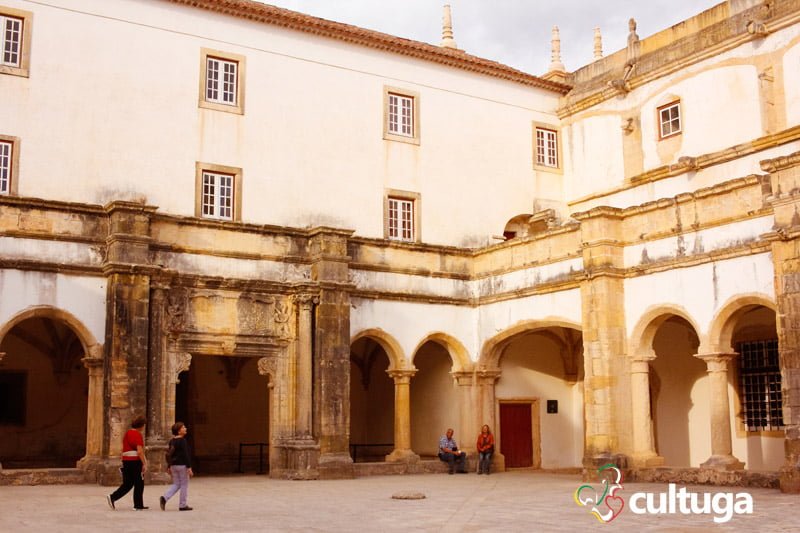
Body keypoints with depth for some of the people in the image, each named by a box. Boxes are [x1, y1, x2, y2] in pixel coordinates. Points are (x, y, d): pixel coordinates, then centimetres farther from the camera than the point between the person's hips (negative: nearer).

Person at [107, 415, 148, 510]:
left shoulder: (127, 433, 14)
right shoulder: (138, 435, -12)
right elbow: (140, 451, -18)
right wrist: (144, 464, -16)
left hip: (126, 460, 8)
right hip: (135, 461, -8)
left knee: (127, 484, 13)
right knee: (139, 484, 3)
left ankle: (112, 497, 0)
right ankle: (139, 505, 7)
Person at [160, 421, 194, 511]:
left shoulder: (172, 441, 10)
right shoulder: (183, 441, -14)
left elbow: (169, 455, 13)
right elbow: (185, 455, -18)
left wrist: (169, 467, 19)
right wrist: (189, 467, -17)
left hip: (173, 466, 8)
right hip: (182, 465, -8)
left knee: (176, 484, 14)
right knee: (184, 485, 3)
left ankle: (164, 498, -5)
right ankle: (183, 505, 6)